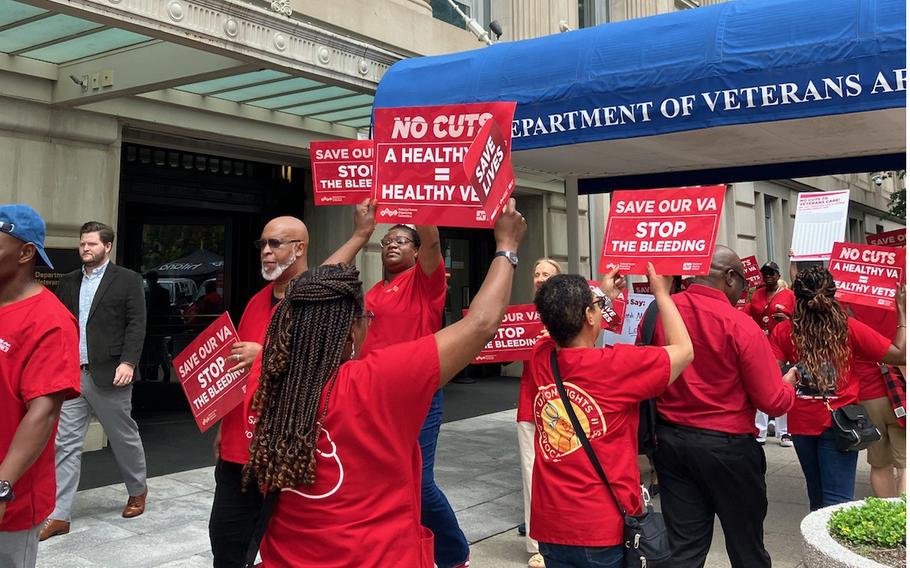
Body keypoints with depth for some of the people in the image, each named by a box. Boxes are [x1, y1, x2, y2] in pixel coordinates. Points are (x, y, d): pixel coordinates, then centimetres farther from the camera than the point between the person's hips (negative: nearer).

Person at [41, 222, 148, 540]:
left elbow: (136, 325, -7)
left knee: (124, 438, 10)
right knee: (66, 444, 2)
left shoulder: (128, 280, -1)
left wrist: (127, 362, -16)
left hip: (108, 374, -4)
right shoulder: (68, 282, 14)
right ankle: (59, 516, 7)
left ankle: (138, 490, 33)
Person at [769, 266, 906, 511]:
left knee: (817, 493, 20)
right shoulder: (850, 329, -8)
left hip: (801, 423, 2)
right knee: (837, 499, -2)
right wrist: (901, 310, 7)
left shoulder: (782, 332, -7)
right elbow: (899, 353, -2)